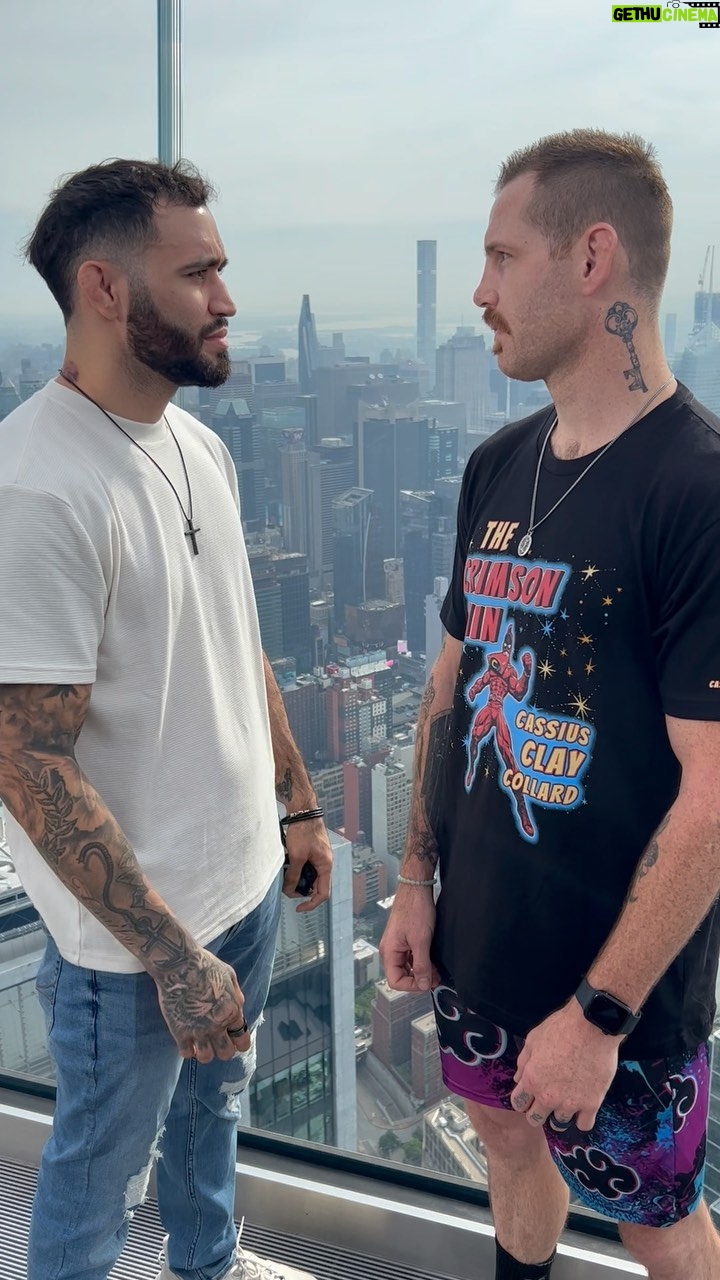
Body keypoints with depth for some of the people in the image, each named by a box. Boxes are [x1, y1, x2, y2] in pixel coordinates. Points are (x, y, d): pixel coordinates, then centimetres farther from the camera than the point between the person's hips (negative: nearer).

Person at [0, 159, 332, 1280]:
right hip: (130, 934, -8)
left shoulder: (200, 447, 2)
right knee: (103, 1171, 16)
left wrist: (300, 804, 15)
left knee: (213, 1103, 30)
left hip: (246, 878, 8)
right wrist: (171, 956, -23)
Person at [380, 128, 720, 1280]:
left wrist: (598, 1011, -19)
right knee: (508, 1135, 26)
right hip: (479, 931, 7)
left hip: (618, 974, -6)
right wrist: (418, 877, 8)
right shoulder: (499, 467, 2)